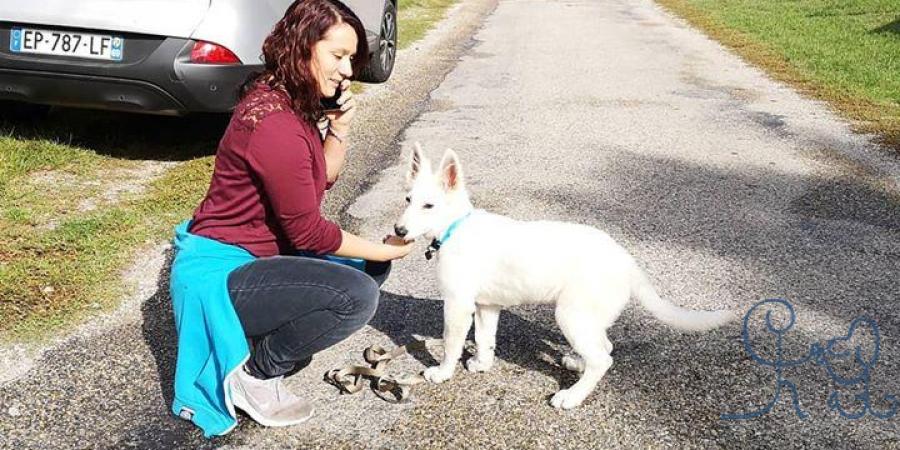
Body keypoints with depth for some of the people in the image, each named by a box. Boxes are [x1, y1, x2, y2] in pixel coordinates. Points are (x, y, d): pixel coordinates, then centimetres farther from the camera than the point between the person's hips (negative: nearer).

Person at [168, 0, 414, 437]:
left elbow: (321, 179, 14)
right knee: (357, 295, -25)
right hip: (222, 272, -10)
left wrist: (339, 126, -2)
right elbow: (307, 232, -21)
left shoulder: (291, 101, 4)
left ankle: (266, 339, 10)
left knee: (369, 268, 10)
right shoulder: (275, 123, -26)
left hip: (255, 253, 10)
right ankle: (254, 373, -3)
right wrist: (384, 249, -10)